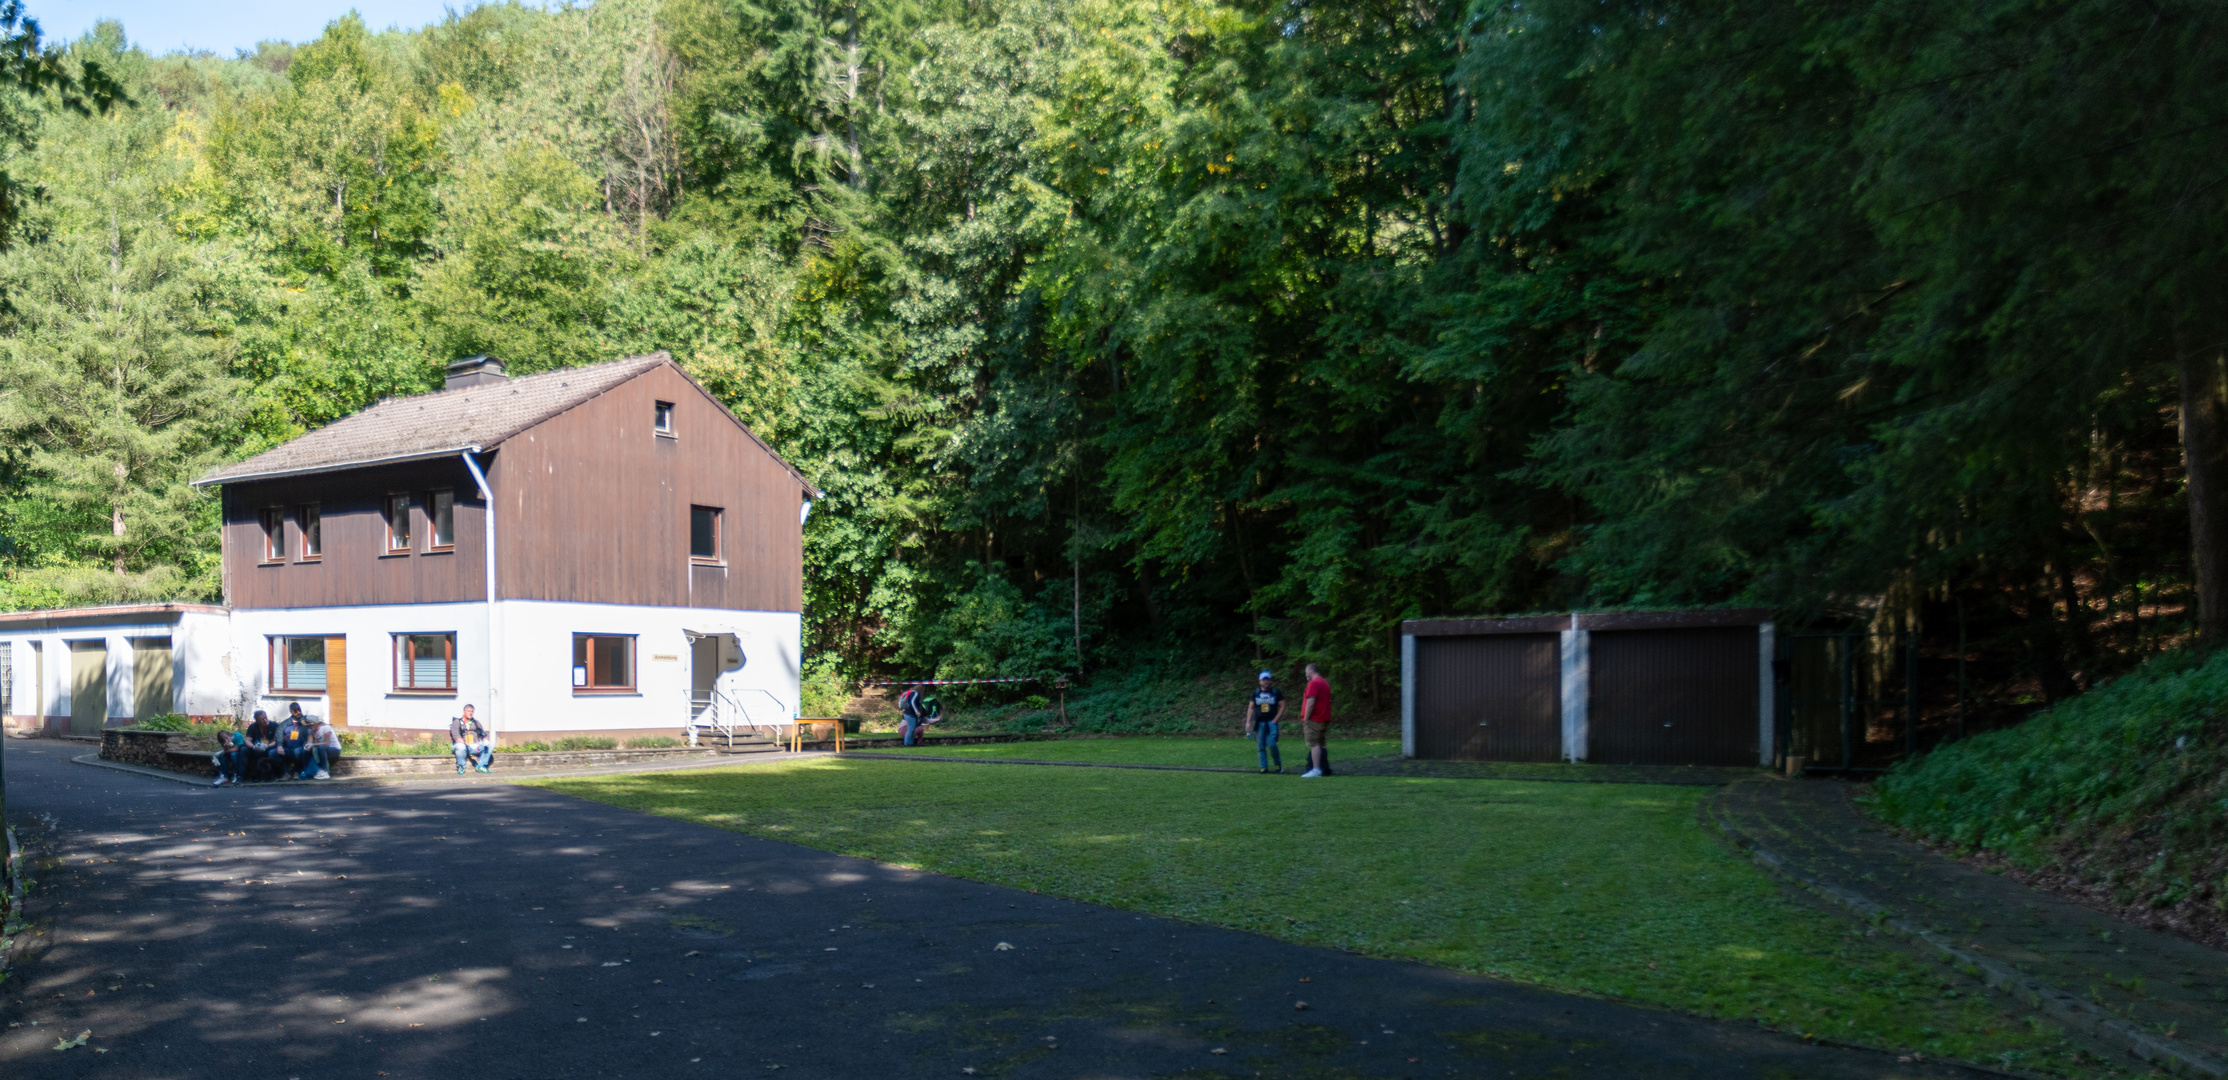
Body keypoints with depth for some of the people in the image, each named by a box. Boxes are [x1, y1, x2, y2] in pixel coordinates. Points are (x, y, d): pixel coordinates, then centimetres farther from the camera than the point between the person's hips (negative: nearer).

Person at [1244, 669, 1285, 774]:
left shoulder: (1276, 692, 4)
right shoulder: (1256, 693, 10)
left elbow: (1282, 706, 3)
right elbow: (1251, 708, 12)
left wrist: (1275, 720, -7)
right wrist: (1248, 722, 3)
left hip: (1271, 722, -3)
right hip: (1259, 723, 3)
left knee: (1271, 744, -14)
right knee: (1261, 746, 2)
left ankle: (1278, 764, 4)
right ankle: (1264, 767, 9)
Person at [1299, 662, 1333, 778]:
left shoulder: (1313, 683, -13)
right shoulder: (1325, 682, 17)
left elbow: (1310, 702, -19)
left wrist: (1305, 719, -16)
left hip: (1314, 720, -9)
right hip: (1324, 719, 9)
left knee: (1314, 744, -11)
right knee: (1321, 745, 14)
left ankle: (1316, 769, -16)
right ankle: (1324, 768, 15)